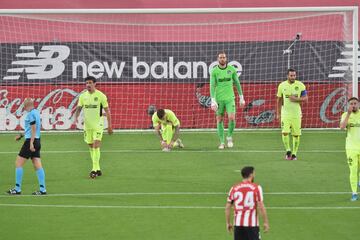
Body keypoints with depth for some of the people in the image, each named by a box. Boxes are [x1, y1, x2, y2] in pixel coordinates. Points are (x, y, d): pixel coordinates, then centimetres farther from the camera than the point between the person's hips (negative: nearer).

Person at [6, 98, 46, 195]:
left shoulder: (31, 114, -13)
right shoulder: (36, 112, 14)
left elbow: (33, 129, -18)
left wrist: (31, 143, -20)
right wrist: (22, 135, 30)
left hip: (31, 141, -9)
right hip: (37, 141, 9)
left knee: (18, 163, -1)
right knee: (37, 166, 5)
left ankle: (17, 189, 0)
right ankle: (42, 189, 0)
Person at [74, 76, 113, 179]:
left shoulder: (101, 96, -7)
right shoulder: (83, 96, 4)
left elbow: (107, 111, -3)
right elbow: (79, 108, 6)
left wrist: (109, 126, -4)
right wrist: (75, 118, -14)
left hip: (98, 125, -5)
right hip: (87, 125, 5)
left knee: (96, 145, -15)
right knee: (91, 146, 10)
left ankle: (95, 169, -14)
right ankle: (97, 169, 20)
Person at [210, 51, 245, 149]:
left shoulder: (232, 69, 1)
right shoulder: (214, 71, -4)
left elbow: (237, 83, 9)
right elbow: (212, 86, -8)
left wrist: (241, 98, 10)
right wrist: (213, 101, -16)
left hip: (230, 98, 0)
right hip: (219, 99, 0)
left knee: (232, 118, -15)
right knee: (219, 120, 3)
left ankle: (229, 137, 9)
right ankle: (222, 142, 14)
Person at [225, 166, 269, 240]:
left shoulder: (234, 188, 5)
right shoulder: (256, 188, -5)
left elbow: (227, 207, 6)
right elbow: (261, 207, -9)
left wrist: (228, 223, 15)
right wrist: (266, 222, -2)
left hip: (238, 224, 3)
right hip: (252, 224, -3)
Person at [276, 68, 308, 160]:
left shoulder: (300, 85, -2)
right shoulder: (282, 85, 2)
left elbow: (305, 98, 0)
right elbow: (279, 100, 11)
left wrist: (296, 99, -18)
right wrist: (278, 113, 10)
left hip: (296, 113, 0)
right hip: (285, 113, 0)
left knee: (296, 134, 3)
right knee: (285, 132, -13)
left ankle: (294, 153, 15)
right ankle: (288, 151, 5)